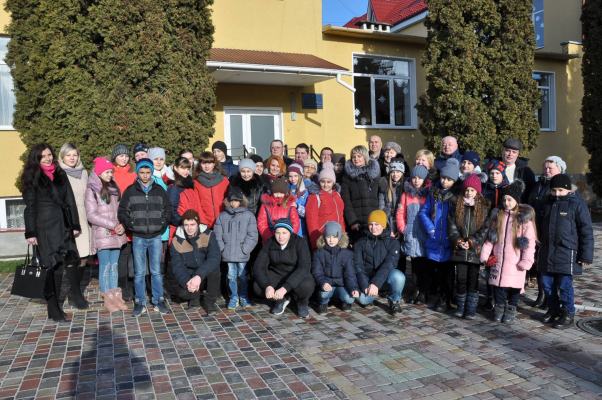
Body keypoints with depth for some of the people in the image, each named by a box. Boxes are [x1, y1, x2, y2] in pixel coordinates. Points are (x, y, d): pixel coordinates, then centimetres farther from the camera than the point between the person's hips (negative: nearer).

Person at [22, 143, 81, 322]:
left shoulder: (60, 174, 14)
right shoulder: (32, 178, 3)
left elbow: (70, 201, 12)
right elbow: (30, 207, -2)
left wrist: (75, 225, 7)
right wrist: (30, 232, -7)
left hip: (64, 225, 4)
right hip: (45, 226, -4)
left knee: (58, 265, 6)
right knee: (51, 265, -4)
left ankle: (56, 304, 16)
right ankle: (52, 307, 4)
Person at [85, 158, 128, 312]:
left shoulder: (115, 189, 11)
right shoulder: (92, 190, -5)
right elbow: (91, 215, -10)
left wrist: (122, 225, -8)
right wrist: (113, 225, -15)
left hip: (116, 235, 5)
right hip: (102, 235, -5)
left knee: (114, 265, 10)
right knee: (105, 266, 2)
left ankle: (116, 296, 17)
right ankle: (108, 298, 10)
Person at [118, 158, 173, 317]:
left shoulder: (159, 190, 7)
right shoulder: (130, 191, 3)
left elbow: (168, 209, 10)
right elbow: (122, 212, 3)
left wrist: (163, 222, -6)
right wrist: (131, 224, -12)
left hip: (156, 237, 1)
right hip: (138, 238, -1)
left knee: (156, 271, 7)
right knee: (139, 272, 5)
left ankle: (158, 301, 18)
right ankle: (140, 303, 16)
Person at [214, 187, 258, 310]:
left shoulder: (249, 215, 1)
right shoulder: (222, 216, 7)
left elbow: (252, 236, -3)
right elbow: (218, 235, 7)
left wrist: (244, 249, -9)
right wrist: (223, 249, -4)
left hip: (243, 254, -2)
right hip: (228, 254, 2)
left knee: (242, 275, 5)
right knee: (231, 276, 8)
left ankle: (244, 297, 19)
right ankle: (234, 297, 21)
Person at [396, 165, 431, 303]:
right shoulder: (406, 194, 7)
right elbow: (400, 213, 9)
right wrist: (403, 229, 3)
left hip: (426, 236, -2)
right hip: (411, 236, 2)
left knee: (425, 264, 2)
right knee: (415, 263, 9)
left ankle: (424, 292, 11)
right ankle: (416, 289, 19)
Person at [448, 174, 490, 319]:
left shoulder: (484, 207, 0)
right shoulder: (456, 205, 5)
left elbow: (485, 228, -5)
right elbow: (451, 225, 2)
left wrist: (472, 242, -13)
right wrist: (458, 241, -12)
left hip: (475, 250, -1)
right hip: (460, 250, 1)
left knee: (473, 279, 4)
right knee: (461, 278, 5)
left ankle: (471, 307, 15)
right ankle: (461, 306, 20)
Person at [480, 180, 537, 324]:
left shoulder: (524, 217, -5)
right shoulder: (498, 215, 9)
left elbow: (530, 241, -7)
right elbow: (490, 237, 12)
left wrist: (526, 261, -12)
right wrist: (485, 254, 5)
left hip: (515, 260, -3)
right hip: (498, 258, 4)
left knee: (514, 285, 3)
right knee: (497, 283, 5)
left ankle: (511, 308, 23)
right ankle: (499, 306, 25)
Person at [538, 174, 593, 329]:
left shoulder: (577, 204, -6)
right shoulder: (548, 204, 12)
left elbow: (586, 231, -7)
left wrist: (586, 255, -9)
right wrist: (540, 247, 18)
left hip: (567, 253, -6)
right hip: (547, 251, 6)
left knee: (564, 284, 0)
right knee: (546, 282, 11)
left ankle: (568, 314, 17)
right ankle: (553, 309, 29)